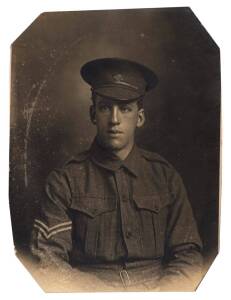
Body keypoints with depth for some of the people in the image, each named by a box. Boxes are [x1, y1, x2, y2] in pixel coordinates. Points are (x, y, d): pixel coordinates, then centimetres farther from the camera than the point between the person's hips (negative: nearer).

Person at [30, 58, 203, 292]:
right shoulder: (65, 181, 2)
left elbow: (188, 258, 6)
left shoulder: (165, 176, 8)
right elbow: (47, 264, -4)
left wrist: (160, 290, -12)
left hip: (157, 287, 3)